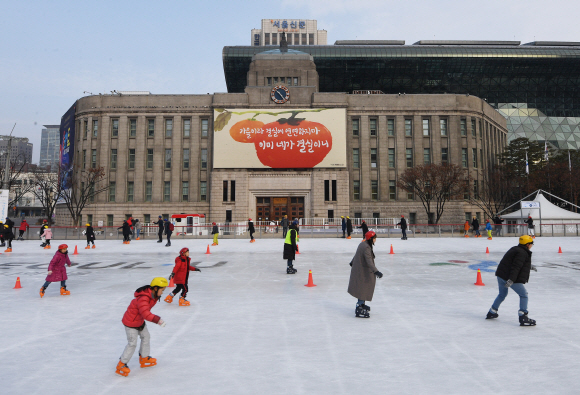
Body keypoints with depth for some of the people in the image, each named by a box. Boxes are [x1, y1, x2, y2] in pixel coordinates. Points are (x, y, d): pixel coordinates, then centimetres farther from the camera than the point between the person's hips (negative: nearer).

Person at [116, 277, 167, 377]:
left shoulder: (153, 295, -5)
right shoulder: (143, 299, -35)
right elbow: (145, 314, -45)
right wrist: (157, 320, -48)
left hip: (140, 321, 10)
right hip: (131, 323, -10)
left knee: (145, 336, 18)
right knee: (132, 343, -6)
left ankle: (144, 358, 34)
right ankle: (121, 365, 10)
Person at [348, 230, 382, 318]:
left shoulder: (362, 244, 6)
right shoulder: (366, 247, -25)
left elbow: (356, 255, 23)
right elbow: (369, 261, -34)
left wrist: (352, 262, 39)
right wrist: (376, 271, -43)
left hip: (359, 270, 10)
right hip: (363, 272, -10)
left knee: (362, 290, 22)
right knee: (363, 290, -4)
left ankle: (361, 304, 38)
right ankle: (359, 310, 0)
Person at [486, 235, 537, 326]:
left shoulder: (515, 249, 17)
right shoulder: (522, 253, -13)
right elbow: (516, 267, -24)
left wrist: (530, 266, 45)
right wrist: (511, 280, -29)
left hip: (501, 275, 10)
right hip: (510, 278, -10)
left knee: (502, 294, 25)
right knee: (523, 295, 2)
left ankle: (492, 312, 32)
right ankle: (523, 318, -4)